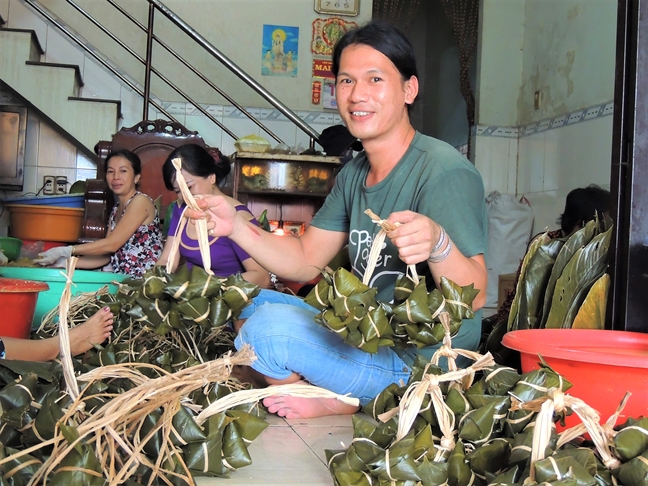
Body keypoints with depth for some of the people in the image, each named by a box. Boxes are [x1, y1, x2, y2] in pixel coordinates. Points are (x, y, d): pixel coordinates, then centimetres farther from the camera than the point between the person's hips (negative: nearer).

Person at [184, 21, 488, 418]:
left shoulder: (443, 170, -19)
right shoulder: (354, 174, 9)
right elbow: (307, 261, 10)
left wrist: (437, 243, -47)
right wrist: (236, 226, -4)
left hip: (420, 362, -9)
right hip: (366, 337, 9)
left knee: (269, 328, -26)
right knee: (252, 304, 13)